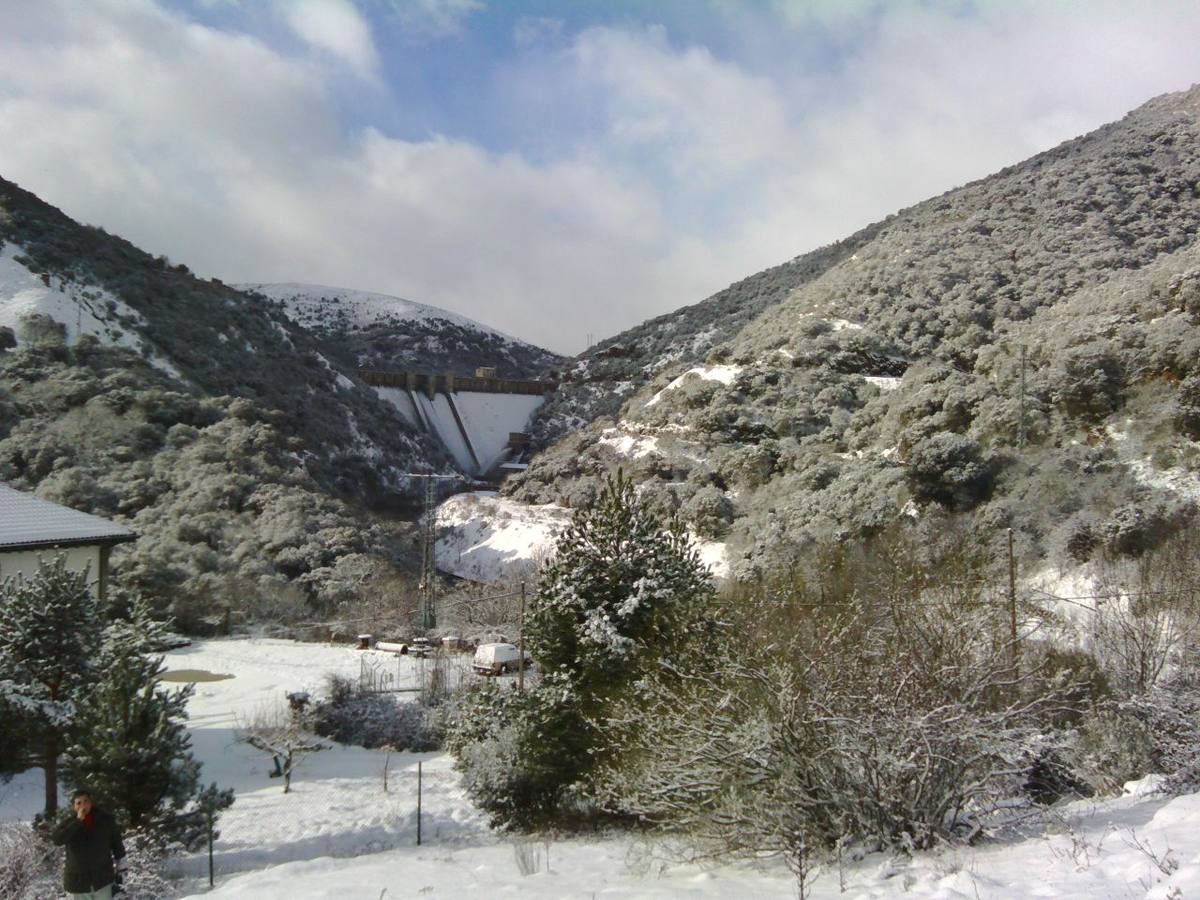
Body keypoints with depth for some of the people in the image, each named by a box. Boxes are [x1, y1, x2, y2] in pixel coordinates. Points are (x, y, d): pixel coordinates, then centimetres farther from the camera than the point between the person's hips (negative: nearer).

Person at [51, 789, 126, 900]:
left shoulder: (106, 820, -2)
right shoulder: (69, 823, -3)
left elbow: (117, 844, 8)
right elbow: (57, 840, -22)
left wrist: (120, 869, 10)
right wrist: (78, 821, -25)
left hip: (103, 879, -1)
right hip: (77, 882, 1)